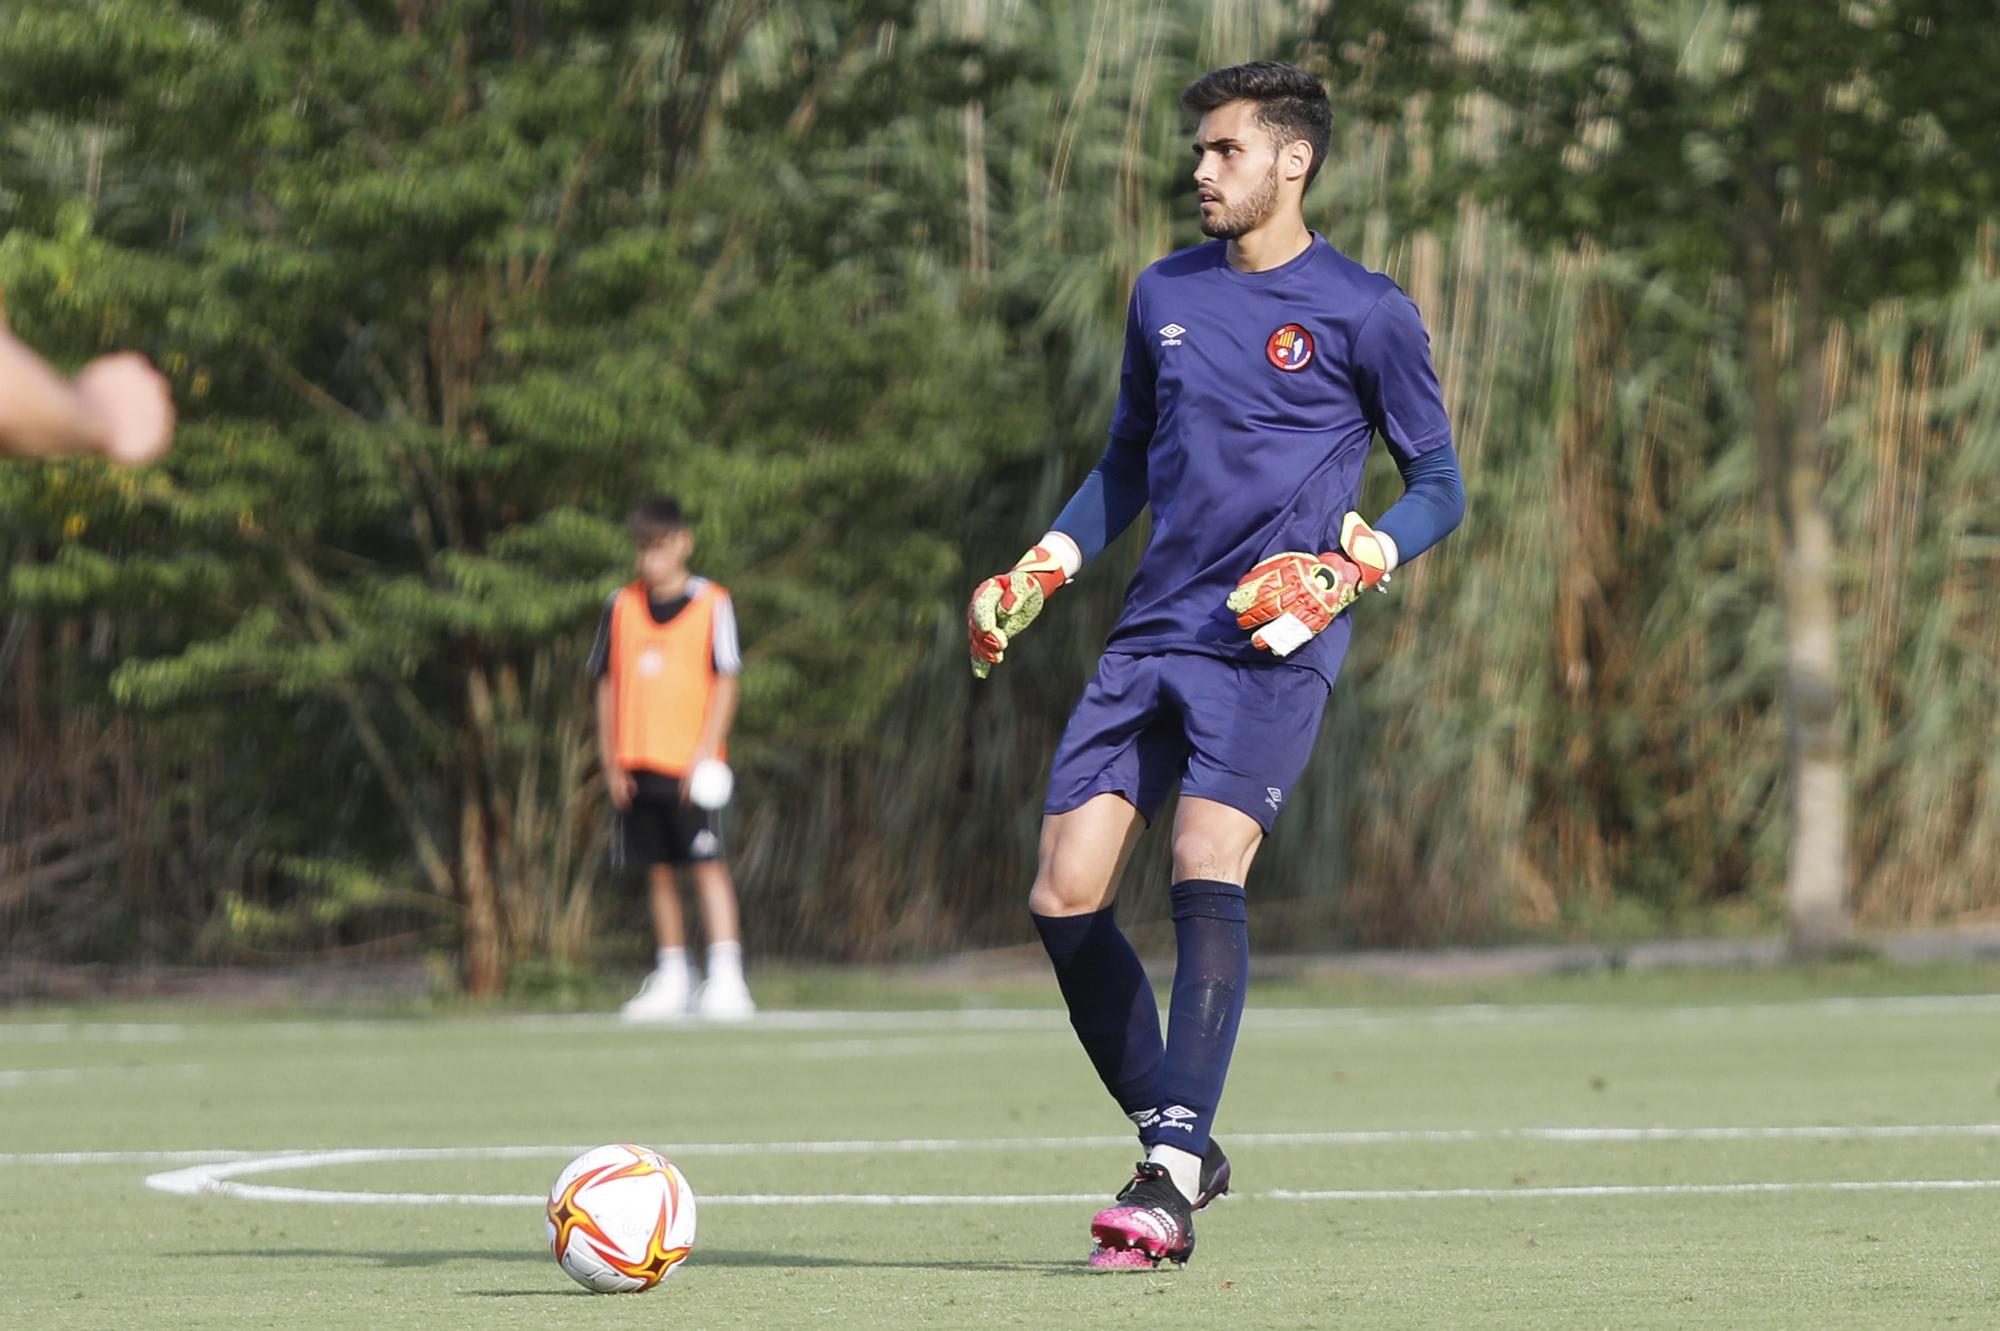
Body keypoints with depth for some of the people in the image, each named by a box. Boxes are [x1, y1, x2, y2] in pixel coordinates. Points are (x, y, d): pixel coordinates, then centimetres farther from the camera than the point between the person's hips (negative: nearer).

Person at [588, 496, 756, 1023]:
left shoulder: (711, 604, 0)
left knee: (708, 865, -10)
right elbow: (607, 686, 12)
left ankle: (726, 979, -12)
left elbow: (725, 684, -2)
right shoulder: (621, 606, 9)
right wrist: (611, 762, 5)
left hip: (691, 766, -4)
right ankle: (671, 980, 14)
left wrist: (705, 752, -12)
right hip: (636, 766, 4)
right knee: (658, 871, 7)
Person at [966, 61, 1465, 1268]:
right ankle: (1177, 1142, 13)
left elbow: (1439, 486, 5)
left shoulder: (1365, 312, -1)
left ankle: (1170, 1182, -29)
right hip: (1153, 636, 6)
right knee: (1064, 899, -4)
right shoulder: (1166, 295, 14)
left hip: (1276, 647, -6)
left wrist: (1356, 568, -13)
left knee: (1207, 868, -25)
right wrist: (1041, 569, 11)